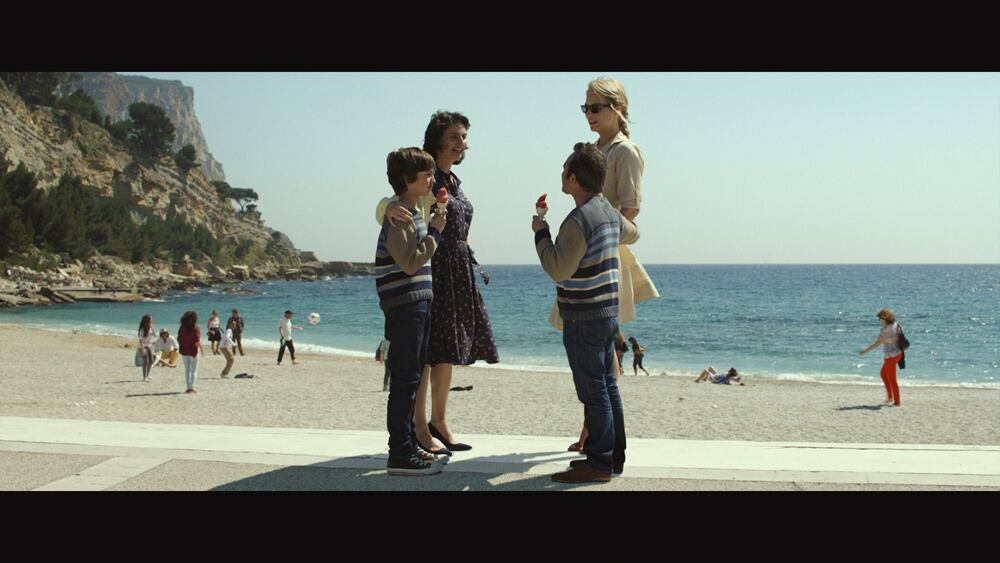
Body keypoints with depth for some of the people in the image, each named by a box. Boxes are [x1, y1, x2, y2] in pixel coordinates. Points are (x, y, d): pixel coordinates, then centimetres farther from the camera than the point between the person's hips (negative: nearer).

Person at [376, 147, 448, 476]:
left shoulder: (412, 211, 17)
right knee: (405, 380, -8)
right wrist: (435, 232, -15)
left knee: (411, 378, 14)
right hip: (404, 304, -10)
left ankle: (408, 446, 23)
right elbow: (410, 262, -21)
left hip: (419, 302, 10)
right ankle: (400, 455, -4)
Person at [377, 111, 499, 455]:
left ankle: (439, 422, 21)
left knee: (448, 351, 12)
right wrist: (390, 207, -44)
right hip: (432, 268, -9)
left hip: (459, 271, 9)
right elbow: (381, 209, -21)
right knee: (426, 350, -6)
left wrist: (469, 267, 22)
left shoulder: (453, 180, 16)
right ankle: (419, 427, 1)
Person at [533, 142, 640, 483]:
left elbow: (559, 269, -23)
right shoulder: (609, 212, 10)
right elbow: (631, 234, 30)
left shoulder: (579, 220, -19)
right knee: (607, 386, 14)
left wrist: (541, 233, -11)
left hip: (584, 319, -9)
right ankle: (614, 456, 21)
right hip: (608, 313, 9)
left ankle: (599, 463, 1)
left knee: (593, 391, -4)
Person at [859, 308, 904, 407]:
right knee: (883, 373, 23)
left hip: (891, 356, -9)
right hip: (897, 353, 9)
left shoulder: (885, 330, -25)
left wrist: (865, 351, -15)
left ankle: (897, 402, 16)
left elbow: (877, 343, -23)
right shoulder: (896, 325, 2)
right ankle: (890, 396, 26)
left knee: (892, 379, 5)